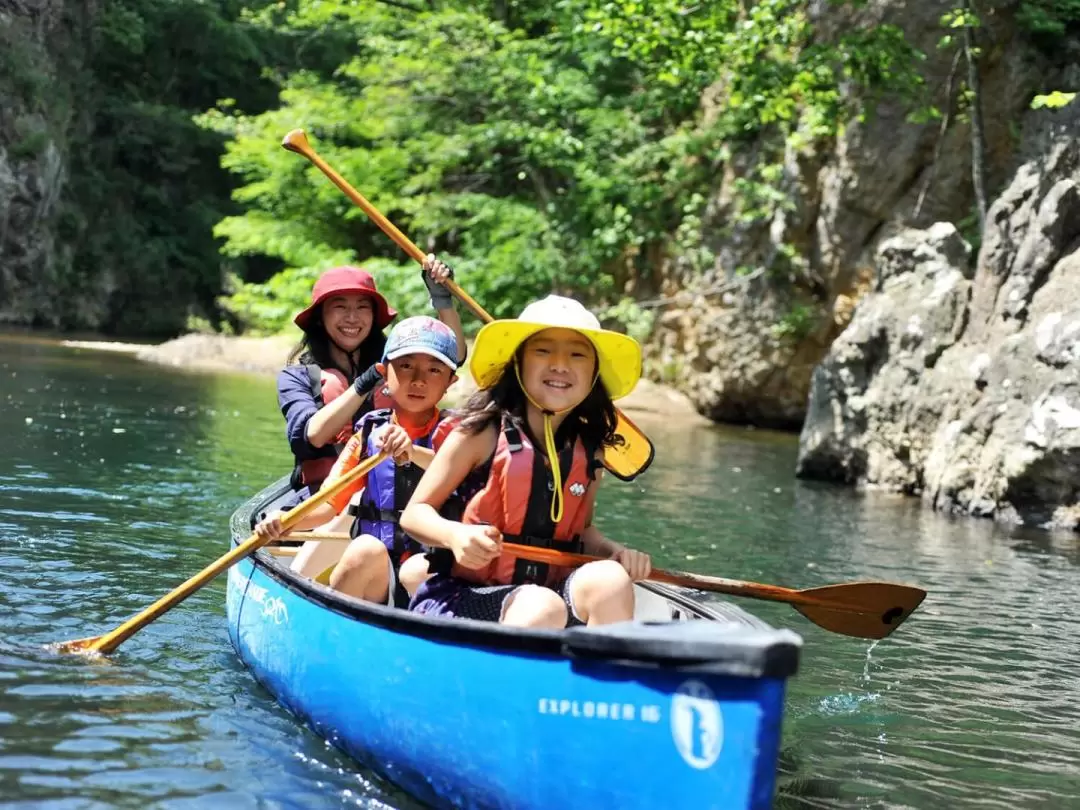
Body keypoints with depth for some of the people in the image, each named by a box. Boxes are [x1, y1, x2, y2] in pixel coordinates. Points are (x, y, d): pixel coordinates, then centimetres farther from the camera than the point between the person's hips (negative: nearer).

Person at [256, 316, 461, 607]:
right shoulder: (369, 434, 8)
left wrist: (415, 453, -39)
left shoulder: (450, 431, 4)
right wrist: (285, 522, -19)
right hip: (370, 574, 2)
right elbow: (330, 502, 1)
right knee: (366, 550, -30)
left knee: (417, 572, -34)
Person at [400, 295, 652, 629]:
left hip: (549, 588, 5)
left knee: (609, 580, -26)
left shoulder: (588, 450, 7)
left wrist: (613, 550, 0)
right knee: (543, 608, -35)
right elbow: (414, 514, -2)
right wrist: (454, 535, -25)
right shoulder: (482, 434, -6)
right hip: (461, 595, -5)